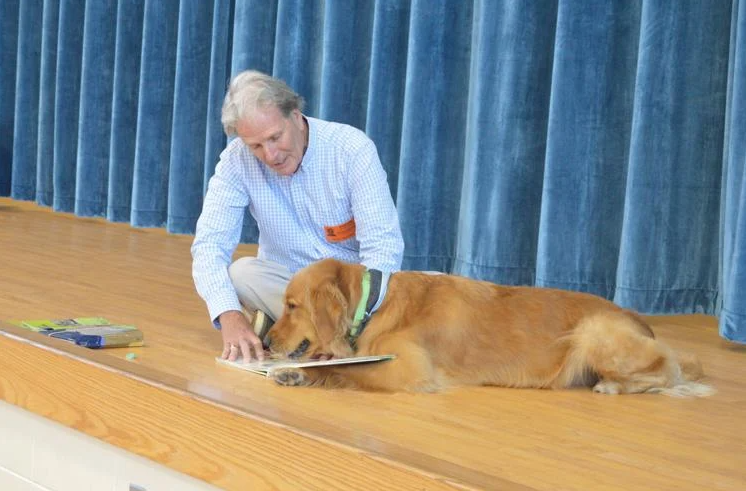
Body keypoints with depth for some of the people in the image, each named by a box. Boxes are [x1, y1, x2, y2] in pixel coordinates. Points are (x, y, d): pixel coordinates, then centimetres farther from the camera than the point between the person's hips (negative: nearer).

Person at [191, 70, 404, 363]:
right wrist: (229, 315, -39)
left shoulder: (352, 148, -18)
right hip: (285, 280, 0)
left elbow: (383, 247, -21)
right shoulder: (237, 160, -13)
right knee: (239, 273, -31)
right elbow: (210, 243, -19)